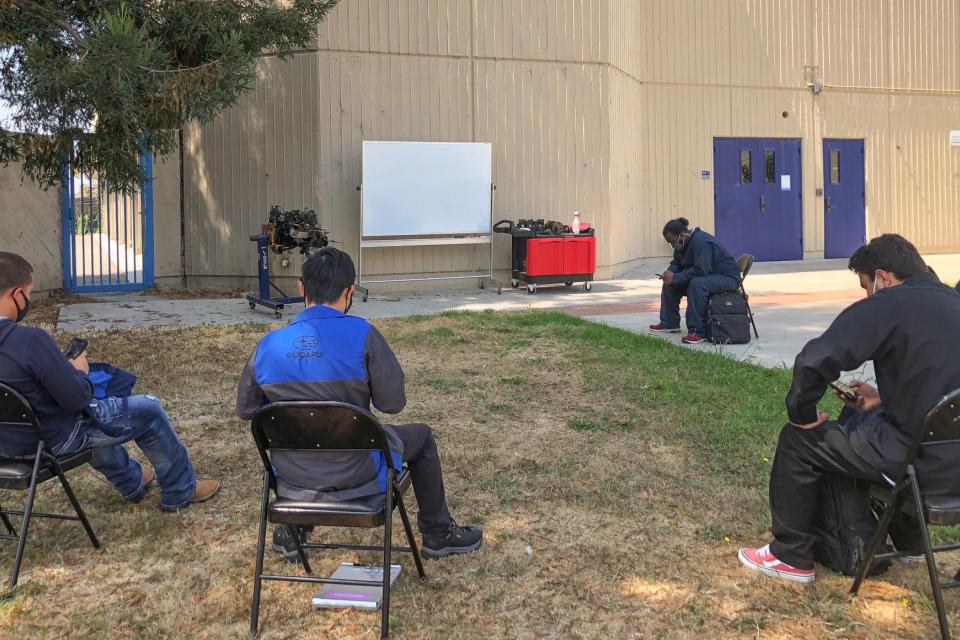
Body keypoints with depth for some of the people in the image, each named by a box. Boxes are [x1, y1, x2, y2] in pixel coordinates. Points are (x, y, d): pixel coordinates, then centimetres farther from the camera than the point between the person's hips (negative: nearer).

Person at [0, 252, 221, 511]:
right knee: (148, 410, 7)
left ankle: (131, 482, 46)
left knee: (99, 409, 34)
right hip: (52, 439, -8)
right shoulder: (30, 340, -31)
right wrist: (78, 371, -4)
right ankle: (180, 491, 23)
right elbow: (77, 398, -24)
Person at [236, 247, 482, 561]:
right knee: (421, 436, 23)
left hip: (292, 480, 4)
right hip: (356, 474, -4)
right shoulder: (361, 335, -20)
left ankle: (291, 534, 46)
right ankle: (438, 533, 35)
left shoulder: (267, 345, -8)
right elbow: (393, 403, -14)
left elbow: (245, 409, 5)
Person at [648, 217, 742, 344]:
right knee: (670, 283, 6)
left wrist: (675, 277, -28)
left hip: (727, 277, -10)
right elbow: (676, 263, 16)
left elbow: (700, 270, -34)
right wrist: (670, 273, -8)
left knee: (697, 284, -38)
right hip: (706, 276, 10)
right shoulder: (683, 243, 4)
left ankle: (698, 332, -35)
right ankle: (669, 323, 12)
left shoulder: (701, 241, -26)